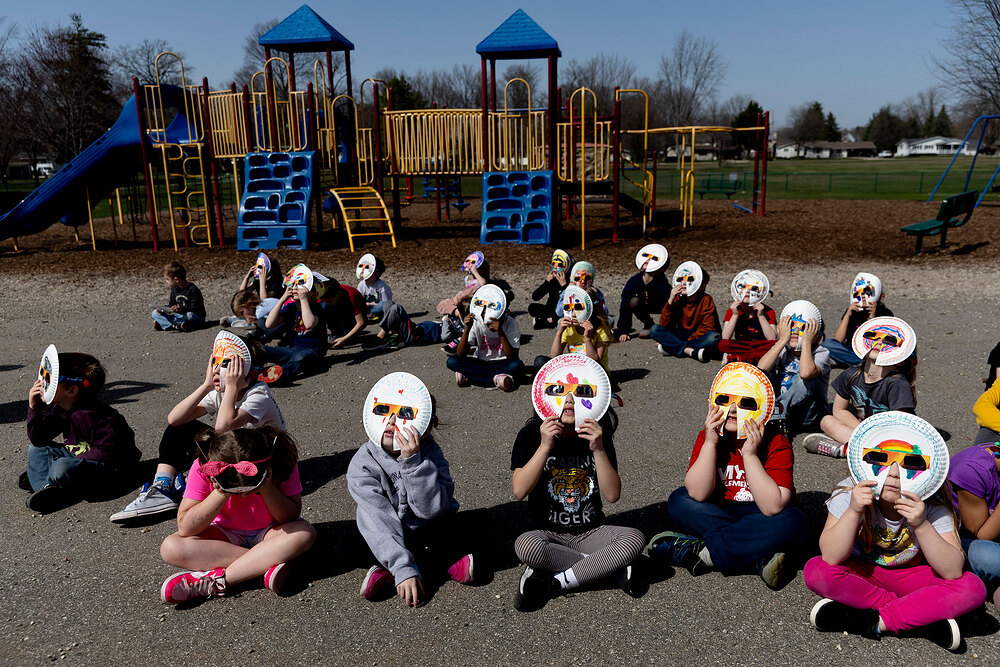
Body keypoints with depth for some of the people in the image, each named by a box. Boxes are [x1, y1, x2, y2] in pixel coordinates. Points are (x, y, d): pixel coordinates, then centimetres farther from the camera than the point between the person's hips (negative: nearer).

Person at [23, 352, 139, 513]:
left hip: (110, 466, -10)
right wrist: (33, 408, -3)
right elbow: (38, 439, 7)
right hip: (79, 454, 10)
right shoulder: (59, 410, 2)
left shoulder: (89, 415, -26)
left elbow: (108, 453, -28)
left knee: (62, 468, -33)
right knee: (36, 449, 13)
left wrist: (74, 461, -22)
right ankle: (44, 486, -8)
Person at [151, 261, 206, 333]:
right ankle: (177, 326, -26)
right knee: (155, 313, -5)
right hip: (179, 315, 8)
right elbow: (172, 305, 17)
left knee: (189, 315, -42)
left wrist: (182, 309, -34)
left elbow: (195, 309, -20)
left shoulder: (193, 289, -14)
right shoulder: (174, 289, 10)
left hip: (196, 317, -8)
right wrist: (163, 309, -4)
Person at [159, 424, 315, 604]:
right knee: (170, 548, -26)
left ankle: (215, 580, -28)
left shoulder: (283, 460, -25)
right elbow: (184, 528, -23)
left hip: (268, 532, -1)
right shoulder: (204, 468, -23)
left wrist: (267, 489, -34)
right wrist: (222, 494, -34)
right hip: (227, 536, 1)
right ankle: (267, 566, -27)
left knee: (305, 533, -33)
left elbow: (291, 518, -19)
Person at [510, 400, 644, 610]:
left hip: (591, 533, 2)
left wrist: (598, 449, -22)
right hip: (548, 533, -2)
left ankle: (553, 584, -21)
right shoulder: (532, 433, -8)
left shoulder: (598, 435, -3)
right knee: (525, 545, -35)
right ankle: (613, 567, -17)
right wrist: (545, 446, -27)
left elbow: (612, 495, -10)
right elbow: (520, 491, -18)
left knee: (635, 539, -25)